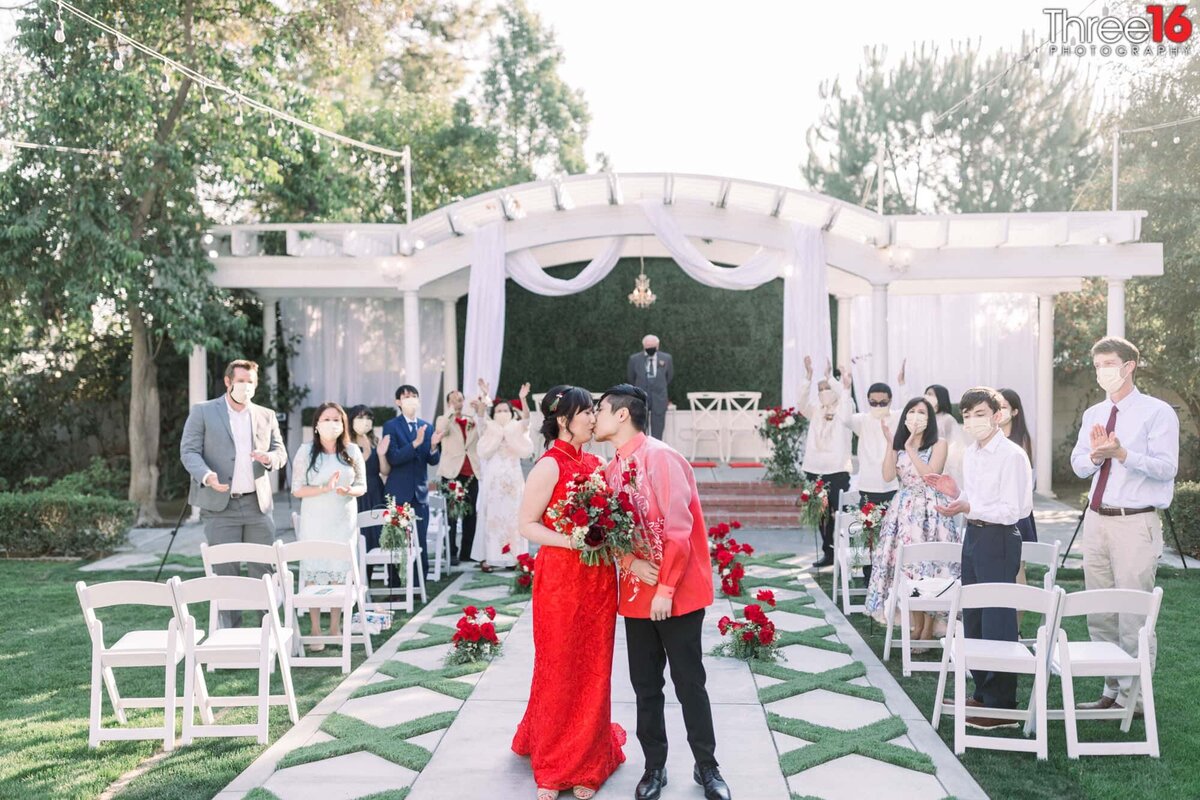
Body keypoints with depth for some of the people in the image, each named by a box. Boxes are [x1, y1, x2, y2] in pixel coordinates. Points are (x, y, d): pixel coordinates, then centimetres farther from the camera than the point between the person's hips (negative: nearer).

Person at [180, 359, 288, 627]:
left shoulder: (266, 416, 13)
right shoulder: (202, 412, 2)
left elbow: (281, 452, 14)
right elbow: (188, 450, -3)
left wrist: (269, 458, -11)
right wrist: (206, 475, -22)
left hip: (258, 504, 3)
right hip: (220, 506, -3)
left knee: (264, 569, 5)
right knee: (225, 572, 2)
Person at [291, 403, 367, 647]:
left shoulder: (352, 451, 2)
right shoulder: (306, 451, -4)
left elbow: (362, 486, 6)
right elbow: (297, 490, -6)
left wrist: (349, 491, -17)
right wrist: (325, 488, -21)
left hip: (344, 521, 2)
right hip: (314, 523, -2)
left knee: (340, 573, 5)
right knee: (313, 573, 0)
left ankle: (335, 627, 18)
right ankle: (315, 630, 9)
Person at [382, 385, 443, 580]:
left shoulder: (427, 427, 10)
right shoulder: (391, 426, -3)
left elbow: (434, 461, 6)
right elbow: (393, 458, -15)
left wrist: (434, 446, -15)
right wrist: (415, 443, -28)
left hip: (420, 493, 4)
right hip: (398, 493, -4)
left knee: (420, 543, 6)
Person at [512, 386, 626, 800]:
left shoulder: (594, 462, 8)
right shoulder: (550, 465, -13)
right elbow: (527, 524, -13)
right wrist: (571, 541, -24)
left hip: (598, 576, 6)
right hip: (561, 576, -6)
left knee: (594, 669, 11)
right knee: (560, 670, 7)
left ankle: (587, 759, 26)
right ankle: (554, 766, 24)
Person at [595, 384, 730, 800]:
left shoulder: (662, 458, -16)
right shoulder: (611, 470, 7)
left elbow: (679, 530, -18)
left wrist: (666, 589, -17)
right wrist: (628, 561, -11)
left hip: (676, 594, -6)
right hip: (636, 593, 6)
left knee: (689, 682, 5)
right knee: (645, 684, 13)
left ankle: (706, 767, 23)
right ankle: (654, 766, 28)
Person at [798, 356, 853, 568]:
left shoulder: (843, 412, 3)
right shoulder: (815, 412, 13)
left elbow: (844, 398, -18)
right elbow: (802, 403, -6)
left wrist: (829, 376, -28)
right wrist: (808, 376, -20)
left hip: (837, 471, -4)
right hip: (815, 471, 4)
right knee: (821, 515, 8)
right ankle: (828, 552, 18)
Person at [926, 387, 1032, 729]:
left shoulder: (1012, 455, -15)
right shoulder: (970, 454, 12)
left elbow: (1012, 510, -19)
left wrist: (968, 507, -26)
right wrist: (955, 492, 3)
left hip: (999, 538, -9)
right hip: (973, 535, 9)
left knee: (997, 622, -3)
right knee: (972, 618, 16)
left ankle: (1003, 706, 8)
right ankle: (983, 694, 30)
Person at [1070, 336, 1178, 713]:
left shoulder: (1158, 413, -5)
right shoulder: (1093, 414, 14)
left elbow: (1166, 467, -14)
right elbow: (1078, 464, 11)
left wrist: (1121, 453, -26)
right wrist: (1095, 456, -10)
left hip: (1135, 523, -7)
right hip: (1096, 520, 7)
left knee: (1133, 616, -2)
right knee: (1099, 615, 13)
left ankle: (1133, 698, 10)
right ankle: (1111, 691, 26)